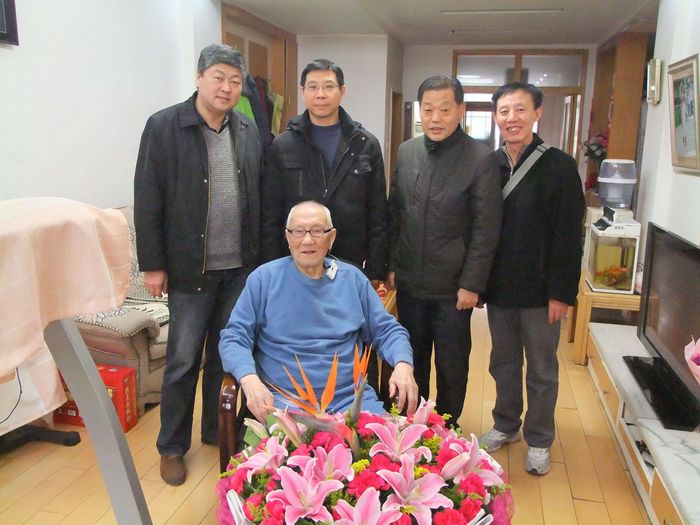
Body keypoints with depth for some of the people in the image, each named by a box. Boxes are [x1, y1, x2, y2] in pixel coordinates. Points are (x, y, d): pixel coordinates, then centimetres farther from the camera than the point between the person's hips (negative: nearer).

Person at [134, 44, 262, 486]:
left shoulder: (249, 131, 7)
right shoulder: (164, 126, -6)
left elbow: (260, 197, 8)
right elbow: (148, 200, -7)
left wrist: (262, 256, 5)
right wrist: (152, 264, -9)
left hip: (240, 267, 4)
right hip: (190, 267, -3)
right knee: (183, 360, 7)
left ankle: (218, 432, 32)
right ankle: (172, 447, 24)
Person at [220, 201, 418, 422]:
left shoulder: (352, 278, 10)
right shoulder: (264, 278, 2)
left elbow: (387, 330, 12)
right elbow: (234, 337, 0)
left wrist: (403, 365, -9)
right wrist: (250, 380, -20)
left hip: (351, 397, 2)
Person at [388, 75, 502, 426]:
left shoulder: (480, 158, -11)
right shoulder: (406, 152, 4)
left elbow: (486, 229, -10)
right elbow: (394, 214, 10)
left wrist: (472, 283, -12)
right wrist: (391, 265, 7)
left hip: (453, 286, -4)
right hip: (409, 281, 4)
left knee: (452, 365, 11)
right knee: (412, 360, 17)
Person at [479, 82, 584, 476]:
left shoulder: (559, 166, -8)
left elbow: (569, 236, -10)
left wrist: (561, 292, -13)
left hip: (540, 291, -3)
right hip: (499, 287, 4)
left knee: (542, 370, 10)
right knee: (504, 362, 17)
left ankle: (539, 440, 27)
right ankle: (506, 426, 36)